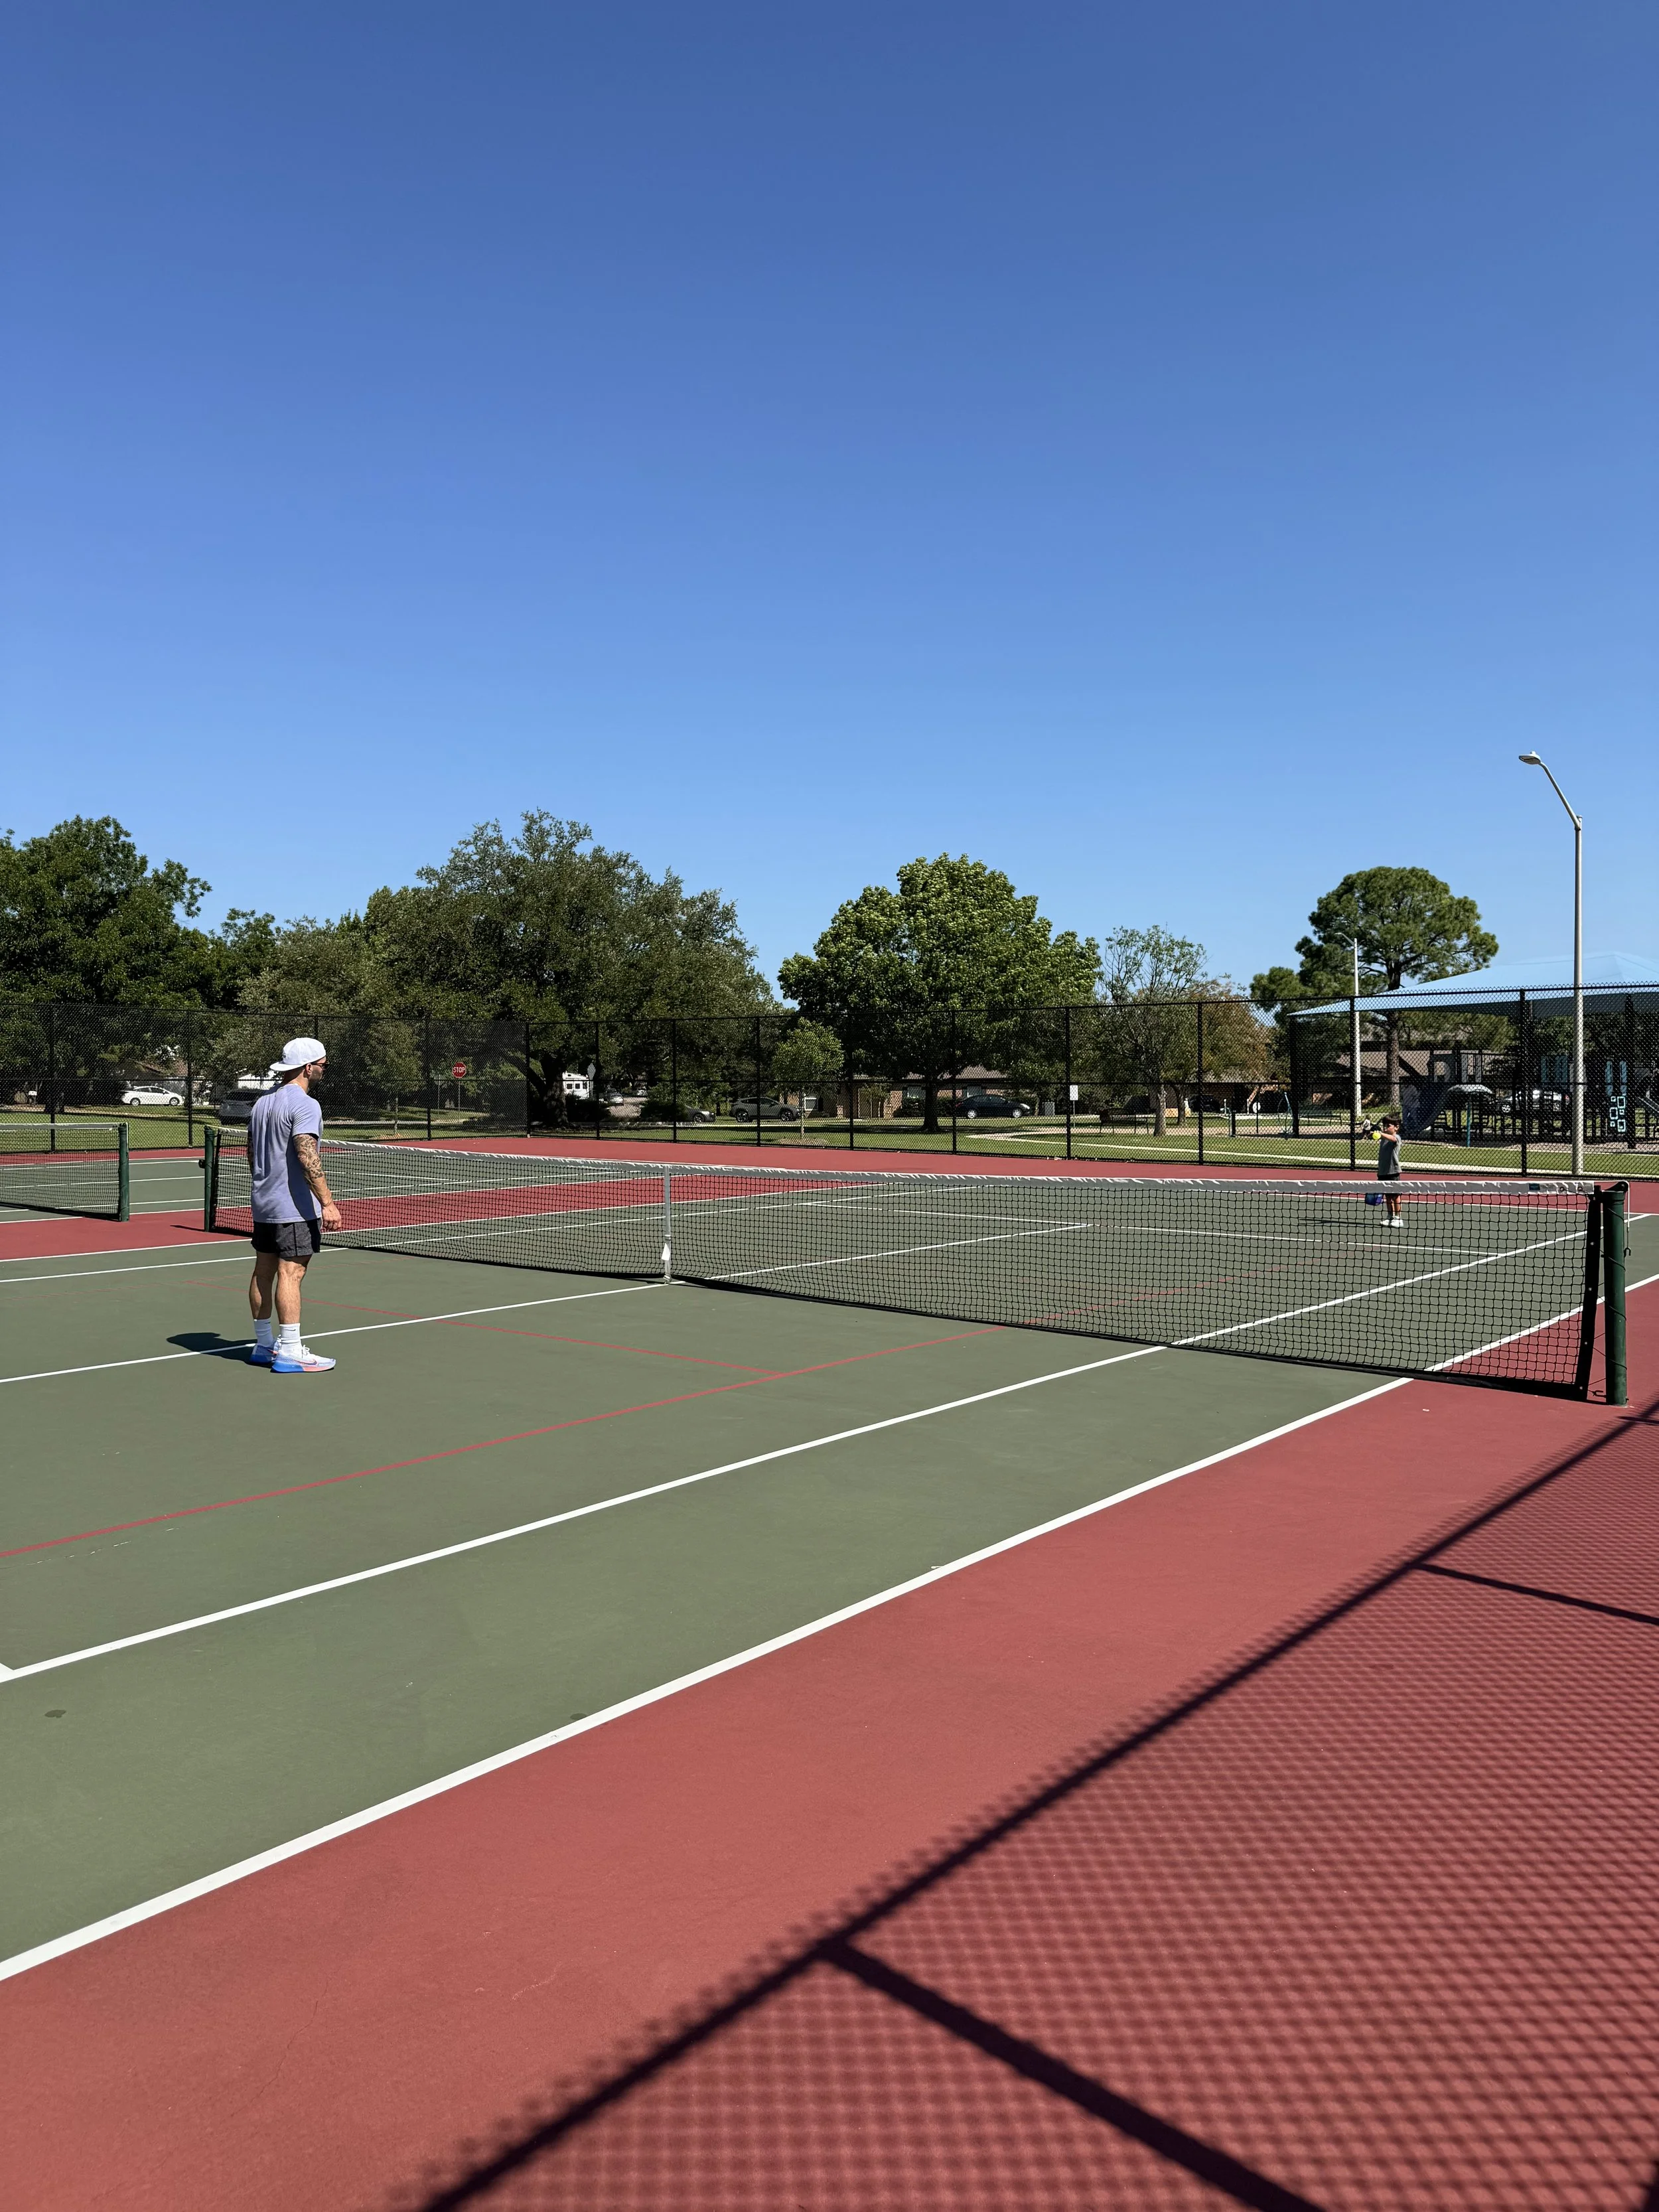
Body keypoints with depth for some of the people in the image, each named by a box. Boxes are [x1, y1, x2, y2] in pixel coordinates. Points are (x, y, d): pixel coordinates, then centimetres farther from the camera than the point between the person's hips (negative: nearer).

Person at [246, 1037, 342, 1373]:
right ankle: (289, 1352, -7)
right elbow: (308, 1157, -25)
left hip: (264, 1206, 9)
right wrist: (327, 1202, -26)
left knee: (264, 1271, 12)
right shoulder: (304, 1105, -15)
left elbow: (251, 1155, 21)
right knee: (290, 1274, -8)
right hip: (296, 1207, -9)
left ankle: (264, 1344, 21)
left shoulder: (262, 1103, 14)